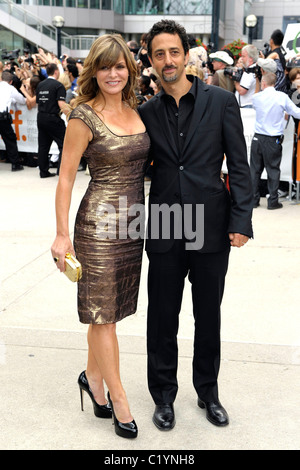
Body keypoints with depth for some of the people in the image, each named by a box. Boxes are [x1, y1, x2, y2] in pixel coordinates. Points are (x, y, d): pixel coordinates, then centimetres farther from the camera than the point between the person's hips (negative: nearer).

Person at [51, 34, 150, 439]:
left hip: (133, 220, 6)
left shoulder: (136, 111, 8)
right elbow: (66, 178, -9)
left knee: (109, 309, 16)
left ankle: (93, 376, 35)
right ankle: (118, 398, 15)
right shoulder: (84, 117, -11)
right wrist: (62, 234, -10)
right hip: (100, 223, -6)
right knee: (104, 313, 3)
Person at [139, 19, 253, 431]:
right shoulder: (148, 111, 6)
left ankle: (208, 392, 33)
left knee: (208, 318, 13)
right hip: (164, 230, 2)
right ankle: (164, 396, 29)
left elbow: (239, 165, -3)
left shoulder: (221, 101, -1)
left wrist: (241, 220, -10)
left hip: (211, 228, -1)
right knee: (162, 319, 10)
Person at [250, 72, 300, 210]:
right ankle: (273, 201, 8)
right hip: (274, 140, -2)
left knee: (255, 169, 10)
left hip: (258, 138, 2)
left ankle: (253, 200, 14)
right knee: (273, 170, 6)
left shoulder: (257, 97, -1)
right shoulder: (282, 97, -7)